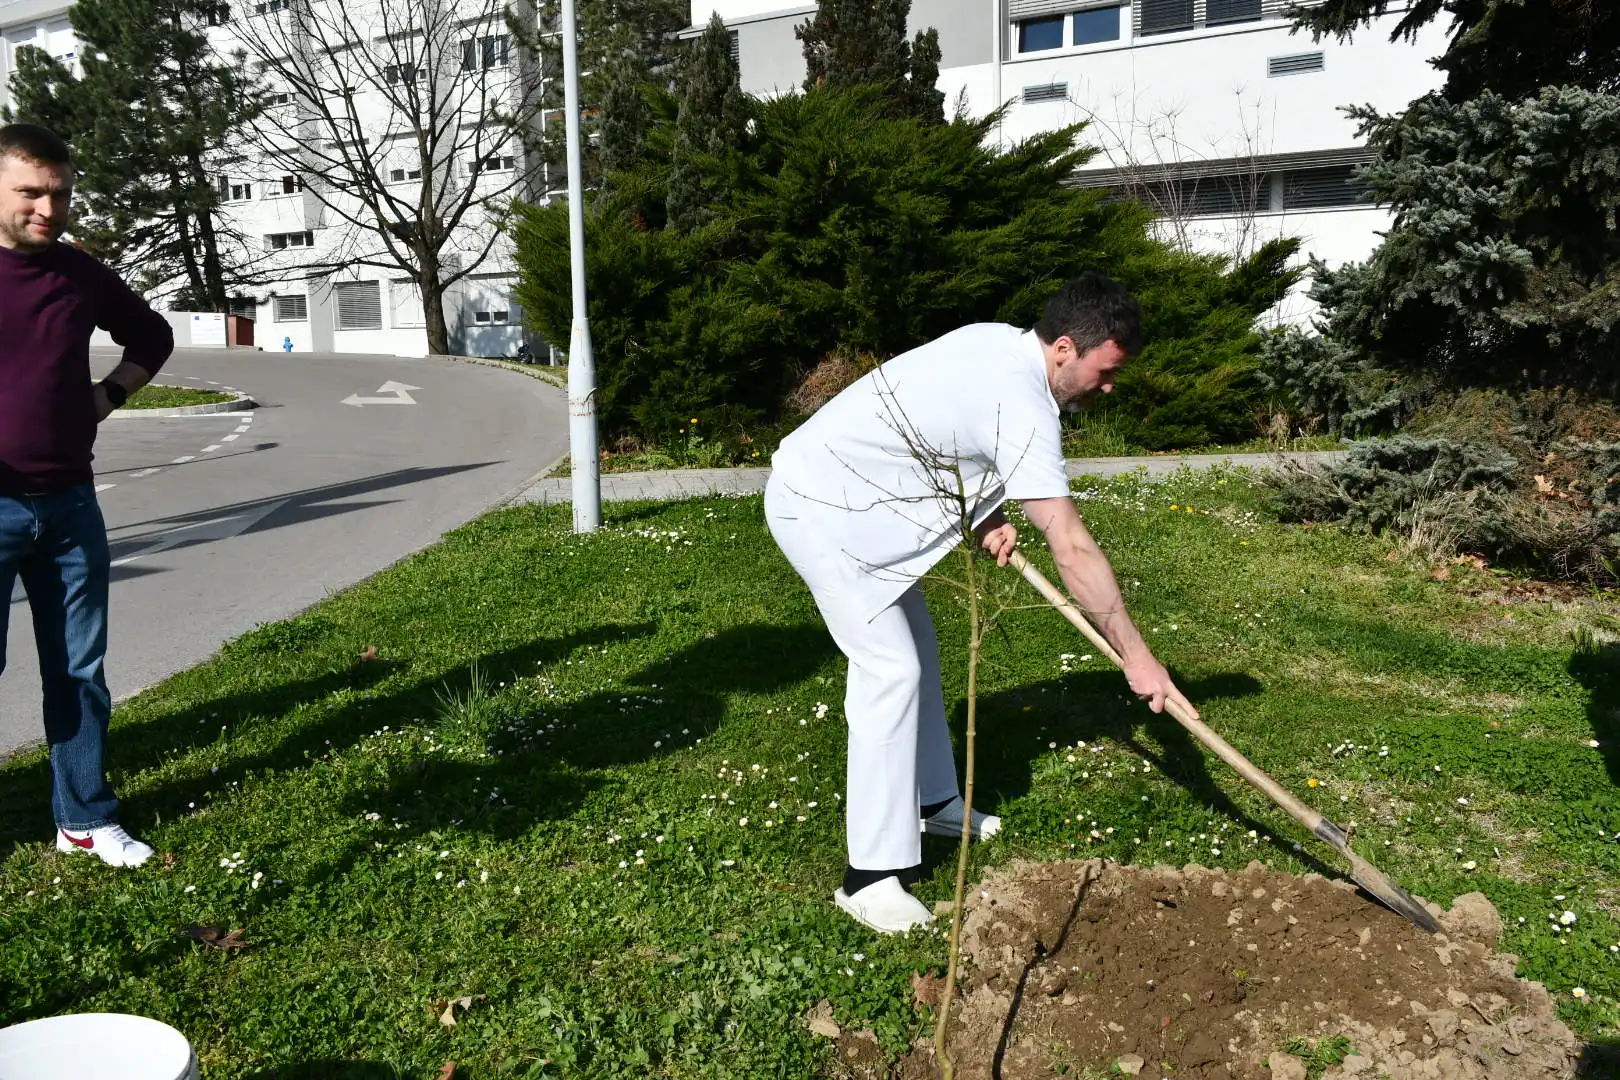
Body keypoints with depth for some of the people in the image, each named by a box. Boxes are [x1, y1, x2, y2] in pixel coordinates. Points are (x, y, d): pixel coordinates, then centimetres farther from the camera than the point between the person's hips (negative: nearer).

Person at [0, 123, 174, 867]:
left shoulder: (83, 276, 6)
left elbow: (153, 336, 23)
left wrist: (111, 393, 8)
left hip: (70, 504, 4)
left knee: (78, 670, 9)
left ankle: (86, 819, 21)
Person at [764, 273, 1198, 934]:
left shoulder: (1000, 342, 4)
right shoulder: (1023, 409, -25)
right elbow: (1072, 551, -27)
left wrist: (985, 515, -1)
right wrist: (1135, 656, -20)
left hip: (844, 492, 10)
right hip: (817, 508, -10)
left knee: (916, 646, 16)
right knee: (891, 669, -14)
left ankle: (931, 802, 32)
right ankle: (872, 876, -7)